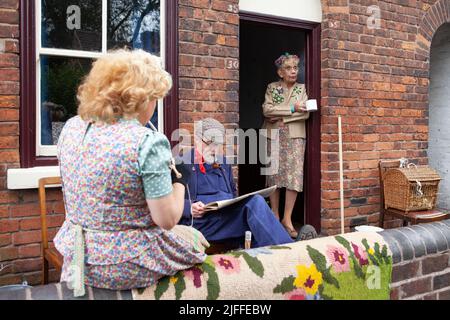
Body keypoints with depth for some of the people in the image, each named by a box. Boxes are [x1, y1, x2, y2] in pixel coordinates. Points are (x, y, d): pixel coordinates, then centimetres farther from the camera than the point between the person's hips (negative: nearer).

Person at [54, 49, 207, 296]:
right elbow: (167, 220, -19)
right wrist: (180, 179, -2)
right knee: (195, 239, 24)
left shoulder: (71, 128, -4)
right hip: (125, 266, -6)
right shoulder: (148, 143, -24)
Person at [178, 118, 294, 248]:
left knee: (256, 201, -29)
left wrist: (239, 202, 10)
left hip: (230, 214, 6)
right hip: (200, 221, -6)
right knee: (255, 203, -30)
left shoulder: (224, 163, 24)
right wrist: (189, 208, -21)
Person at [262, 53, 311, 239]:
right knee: (274, 175, 0)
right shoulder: (272, 88, 9)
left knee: (294, 174, -9)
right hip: (274, 136, 0)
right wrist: (292, 108, -14)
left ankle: (287, 218, -5)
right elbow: (267, 110, -8)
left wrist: (281, 117, -10)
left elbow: (305, 113, -3)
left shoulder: (301, 88, 11)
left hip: (294, 136, 0)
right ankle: (275, 217, 9)